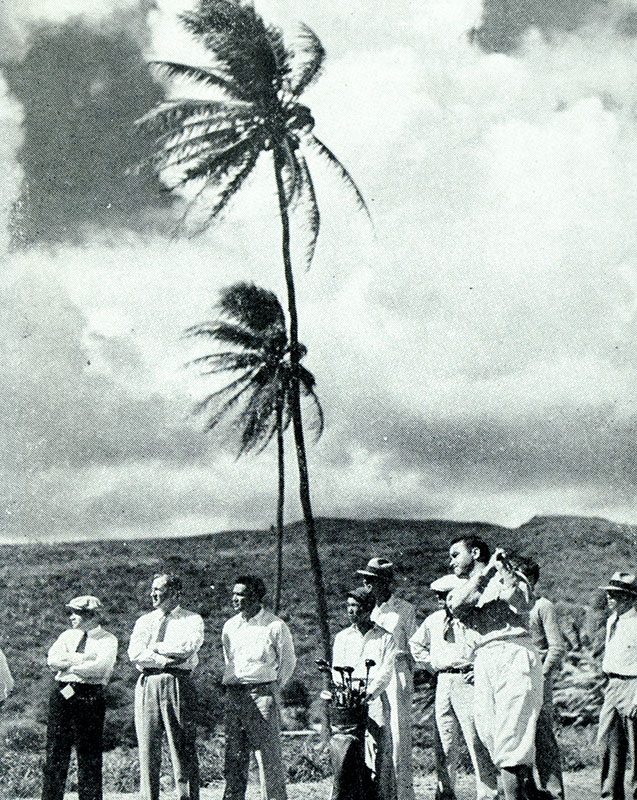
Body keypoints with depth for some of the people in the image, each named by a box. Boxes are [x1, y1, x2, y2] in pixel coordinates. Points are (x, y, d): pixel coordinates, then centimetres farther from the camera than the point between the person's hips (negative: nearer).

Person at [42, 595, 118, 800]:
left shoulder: (107, 640, 2)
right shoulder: (67, 636, 16)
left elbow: (100, 667, -14)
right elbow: (52, 660, 2)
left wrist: (68, 664, -6)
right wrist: (82, 660, -8)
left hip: (90, 696, -4)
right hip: (61, 693, 4)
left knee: (89, 753, -1)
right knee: (55, 750, 4)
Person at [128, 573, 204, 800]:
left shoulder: (192, 620, 7)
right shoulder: (144, 621, 17)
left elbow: (188, 647, -12)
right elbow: (135, 653, 1)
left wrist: (155, 647, -3)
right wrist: (168, 659, -9)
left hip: (179, 684, -3)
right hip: (147, 684, 3)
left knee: (183, 747, -4)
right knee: (147, 747, 2)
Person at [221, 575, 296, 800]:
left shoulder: (275, 626, -5)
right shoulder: (230, 626, 10)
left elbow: (288, 661, 4)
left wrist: (273, 689, 4)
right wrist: (231, 684, 15)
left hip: (262, 693, -5)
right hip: (234, 695, 5)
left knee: (268, 755, -4)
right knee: (233, 754, 6)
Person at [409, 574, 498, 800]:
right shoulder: (434, 620, 12)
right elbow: (415, 644, 28)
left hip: (468, 682, -6)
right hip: (443, 683, 6)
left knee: (478, 745, -7)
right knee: (444, 747, 9)